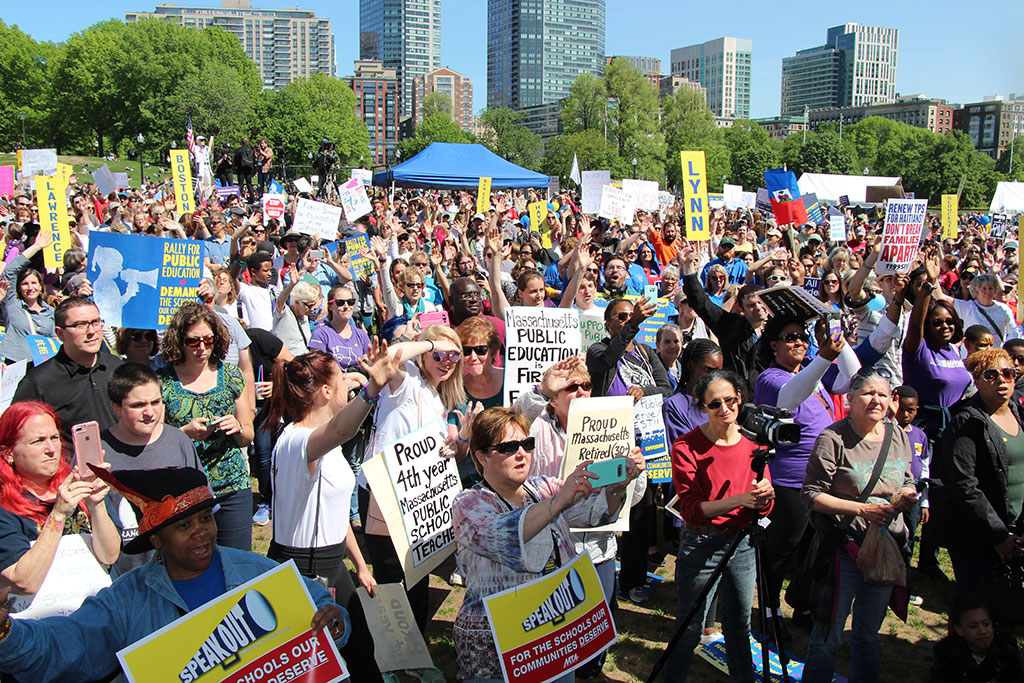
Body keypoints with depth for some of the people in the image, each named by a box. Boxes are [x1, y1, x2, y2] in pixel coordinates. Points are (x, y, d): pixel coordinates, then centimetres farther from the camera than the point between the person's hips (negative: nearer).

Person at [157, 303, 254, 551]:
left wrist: (237, 428, -8)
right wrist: (186, 432, -18)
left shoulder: (230, 376, 6)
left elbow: (248, 436, 13)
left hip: (233, 488, 2)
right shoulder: (163, 381, -2)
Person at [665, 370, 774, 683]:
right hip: (701, 546, -4)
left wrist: (765, 496, -21)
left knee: (740, 624, 19)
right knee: (689, 630, 4)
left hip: (743, 544, 4)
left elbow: (763, 510, 3)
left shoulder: (753, 442, 1)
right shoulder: (687, 447, -13)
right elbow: (691, 509, -17)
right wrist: (739, 500, -29)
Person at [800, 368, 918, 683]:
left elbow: (908, 483, 16)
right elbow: (811, 494, -14)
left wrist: (906, 496, -8)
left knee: (870, 634, 20)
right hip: (845, 548, -5)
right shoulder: (833, 438, -14)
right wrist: (862, 509, -22)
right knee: (828, 637, 5)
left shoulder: (898, 437, 5)